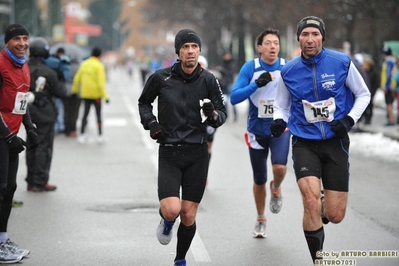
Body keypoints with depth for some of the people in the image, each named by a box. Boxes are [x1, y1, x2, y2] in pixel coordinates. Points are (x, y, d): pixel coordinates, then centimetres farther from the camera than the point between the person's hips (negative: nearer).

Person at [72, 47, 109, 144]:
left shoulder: (84, 64, 6)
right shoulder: (99, 66, -12)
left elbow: (77, 78, 10)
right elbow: (101, 82, -17)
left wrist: (74, 90, 22)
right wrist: (105, 96, -14)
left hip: (85, 94, 5)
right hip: (96, 94, -5)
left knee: (85, 113, 13)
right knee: (98, 114, 4)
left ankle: (82, 135, 11)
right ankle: (100, 136, 6)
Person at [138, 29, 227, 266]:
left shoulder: (208, 80, -1)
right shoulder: (161, 78, -3)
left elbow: (223, 112, 5)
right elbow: (144, 102, 14)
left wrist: (213, 116, -18)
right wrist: (150, 123, -3)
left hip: (197, 153, 1)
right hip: (169, 153, -1)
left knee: (188, 215, 4)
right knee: (172, 210, -19)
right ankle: (166, 221, 20)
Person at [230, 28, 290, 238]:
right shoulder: (250, 68, -8)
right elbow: (234, 98, -15)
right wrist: (257, 84, -27)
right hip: (257, 130, 0)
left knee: (279, 167, -26)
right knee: (259, 180, 10)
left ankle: (276, 189, 11)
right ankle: (261, 220, 34)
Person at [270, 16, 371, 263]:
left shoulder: (342, 63, -6)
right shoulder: (289, 71, -2)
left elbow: (363, 94, 7)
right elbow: (282, 106, 12)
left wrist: (349, 119, -9)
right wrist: (279, 120, -10)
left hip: (336, 142, 0)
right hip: (305, 143, 0)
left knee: (335, 216, 0)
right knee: (311, 199, -23)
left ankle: (319, 213, 39)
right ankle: (317, 258, -4)